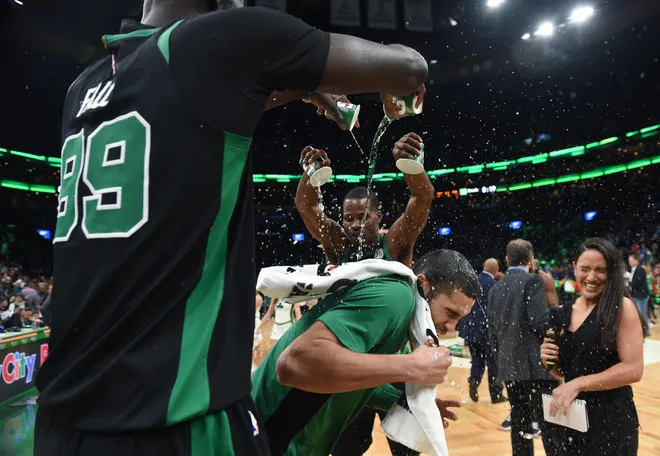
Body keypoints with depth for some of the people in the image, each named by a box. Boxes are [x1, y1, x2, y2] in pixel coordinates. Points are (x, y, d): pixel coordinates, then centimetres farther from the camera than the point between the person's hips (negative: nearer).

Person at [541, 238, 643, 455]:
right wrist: (550, 361, -10)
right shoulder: (565, 312, 3)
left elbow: (633, 369, -17)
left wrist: (579, 384, -20)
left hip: (611, 418, -5)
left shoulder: (622, 307, -11)